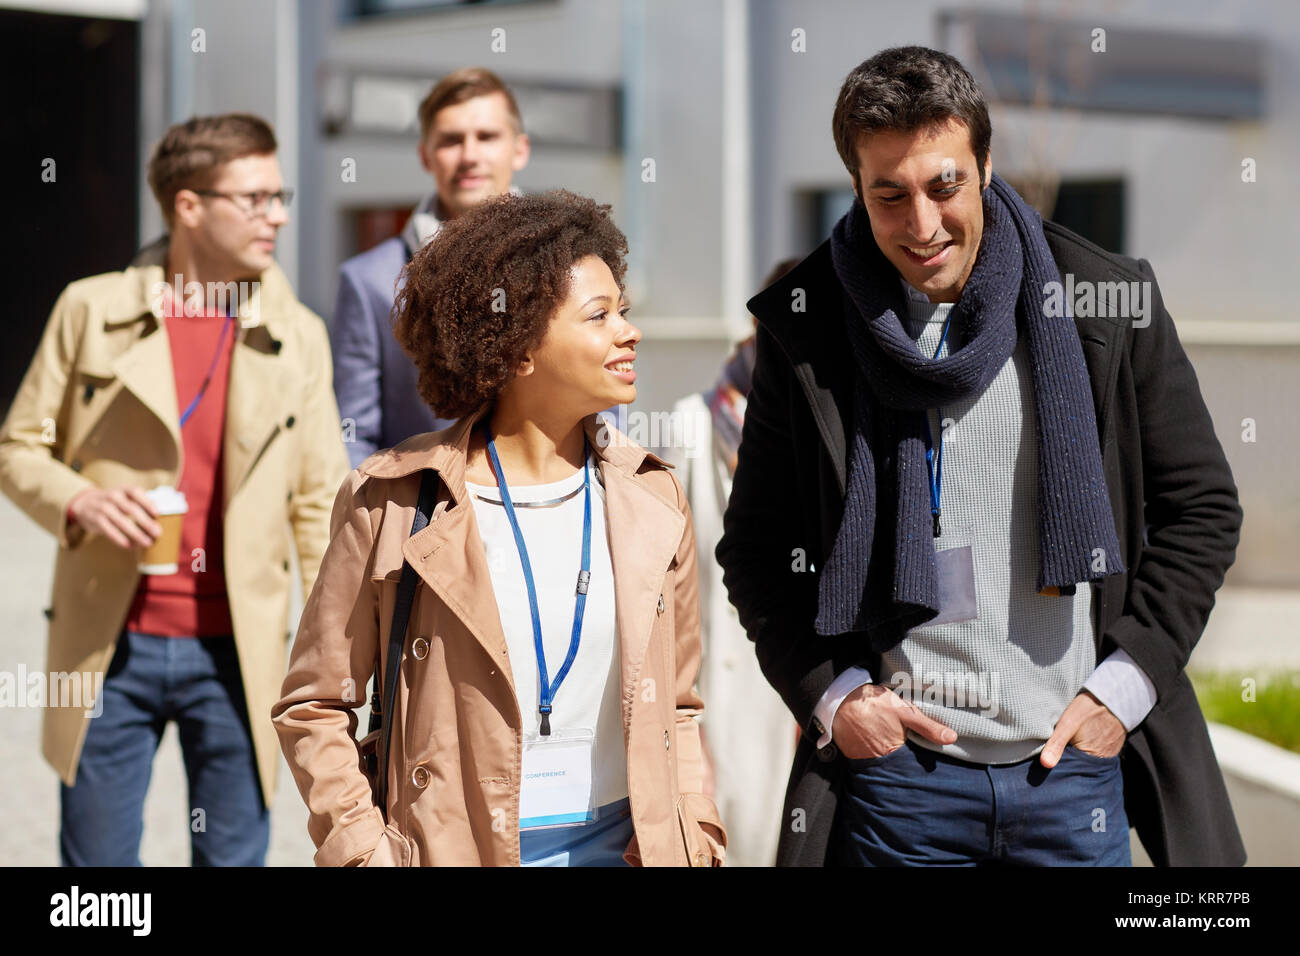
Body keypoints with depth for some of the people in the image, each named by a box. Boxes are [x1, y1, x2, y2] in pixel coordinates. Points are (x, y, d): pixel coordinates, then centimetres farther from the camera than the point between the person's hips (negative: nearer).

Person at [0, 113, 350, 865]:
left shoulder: (299, 335, 5)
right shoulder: (93, 310, 1)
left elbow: (320, 504, 6)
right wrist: (78, 501, -15)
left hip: (236, 654, 1)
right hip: (110, 646, -1)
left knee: (235, 854, 8)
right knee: (98, 859, 8)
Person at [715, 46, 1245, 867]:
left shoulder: (1108, 303, 0)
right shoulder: (805, 327, 0)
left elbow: (1201, 507, 6)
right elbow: (755, 545, 8)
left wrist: (1125, 683, -3)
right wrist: (829, 694, -4)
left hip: (1077, 767, 0)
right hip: (893, 773, 0)